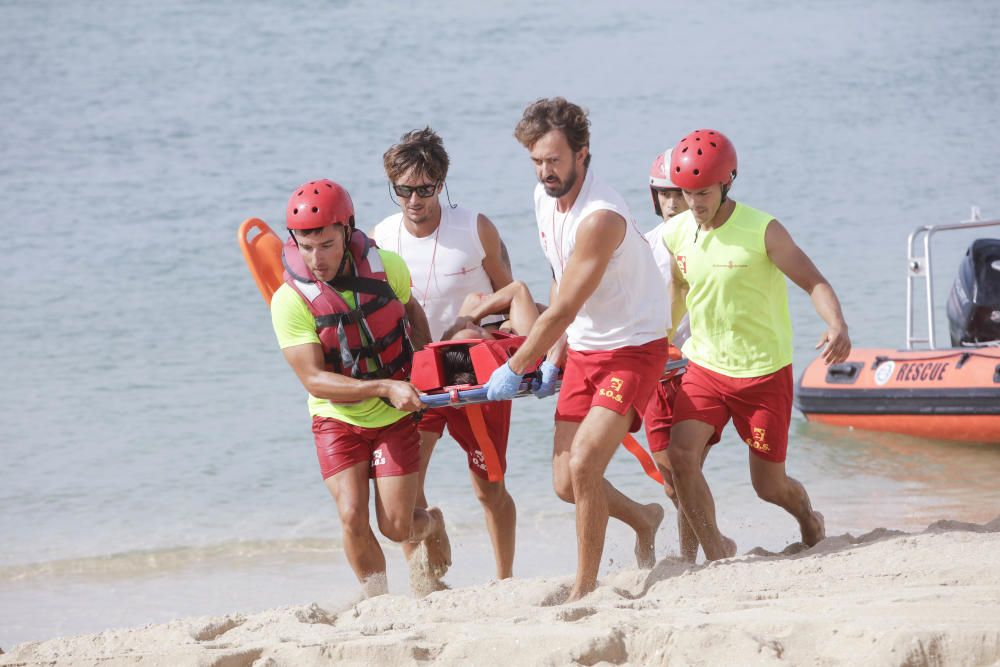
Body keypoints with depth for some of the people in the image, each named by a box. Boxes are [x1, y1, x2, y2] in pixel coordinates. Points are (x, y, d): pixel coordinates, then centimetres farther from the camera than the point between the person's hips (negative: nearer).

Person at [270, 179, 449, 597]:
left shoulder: (386, 268, -13)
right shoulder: (290, 302, -21)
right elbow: (315, 381, -24)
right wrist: (384, 386, -33)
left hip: (394, 417, 1)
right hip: (337, 420, -1)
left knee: (396, 526, -1)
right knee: (353, 518, -16)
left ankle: (431, 523, 34)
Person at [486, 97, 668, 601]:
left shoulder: (600, 218, -27)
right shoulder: (545, 198, 1)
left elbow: (561, 310, -23)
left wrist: (514, 370, -14)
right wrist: (551, 360, 11)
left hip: (633, 350, -8)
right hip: (583, 350, 8)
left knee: (583, 464, -21)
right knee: (566, 484, 6)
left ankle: (585, 587, -5)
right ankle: (643, 520, 36)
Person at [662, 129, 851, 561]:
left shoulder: (763, 231, -16)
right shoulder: (677, 234, -1)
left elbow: (814, 282, -17)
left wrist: (837, 326, -36)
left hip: (765, 371, -4)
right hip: (705, 367, 4)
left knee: (769, 484, 3)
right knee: (681, 455, -20)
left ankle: (808, 518, 38)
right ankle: (716, 551, -5)